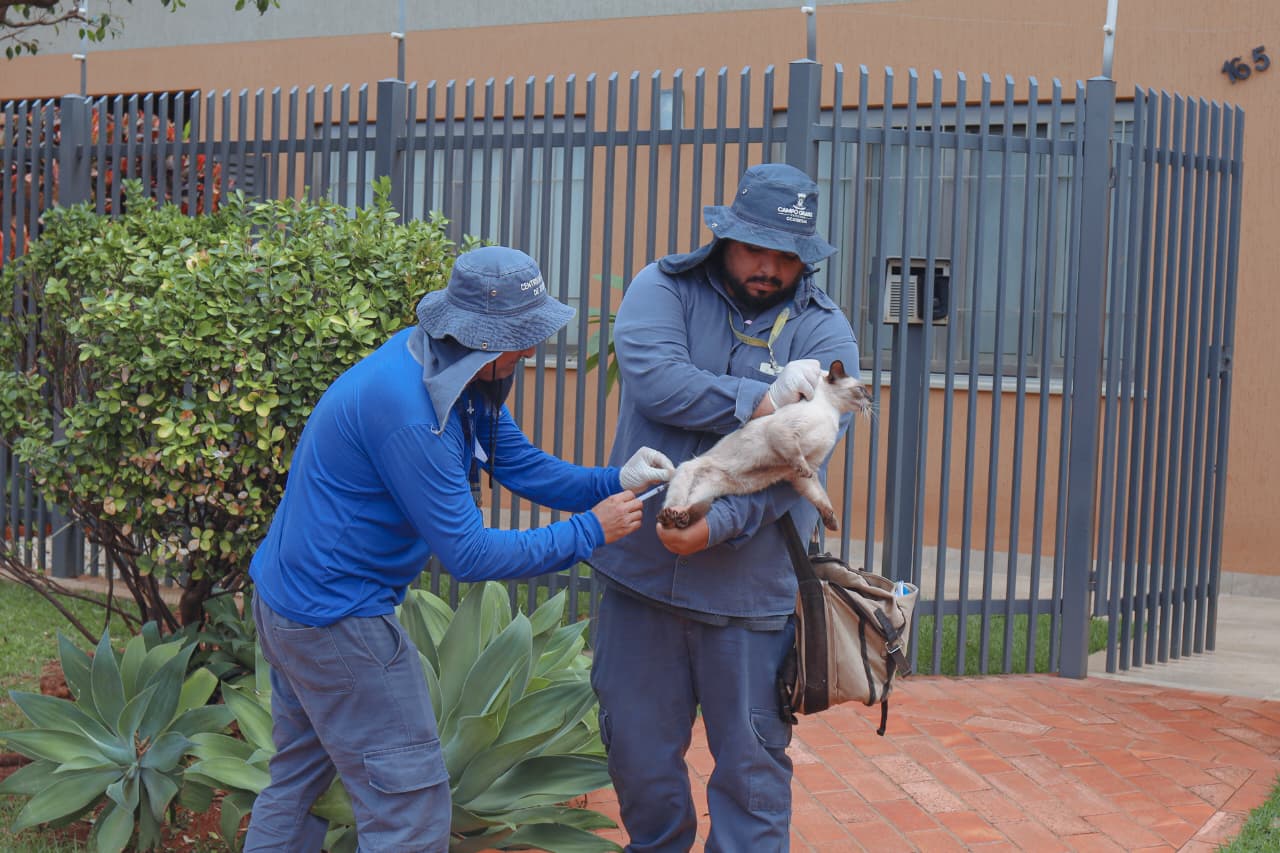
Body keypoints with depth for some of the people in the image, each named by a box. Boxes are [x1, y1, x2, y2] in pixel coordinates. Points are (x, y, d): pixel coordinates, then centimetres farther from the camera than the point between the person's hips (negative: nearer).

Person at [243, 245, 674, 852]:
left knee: (298, 779, 23)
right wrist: (589, 532, -19)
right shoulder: (410, 411, -29)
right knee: (411, 802, -1)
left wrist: (614, 482, -10)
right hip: (336, 616, -10)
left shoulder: (455, 372, 1)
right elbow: (468, 555, -25)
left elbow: (522, 464, 5)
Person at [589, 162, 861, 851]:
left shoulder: (823, 331, -1)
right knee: (638, 752, 14)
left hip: (749, 585, -1)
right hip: (642, 570, 2)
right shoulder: (663, 289, 1)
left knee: (751, 764, 7)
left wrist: (720, 524, -26)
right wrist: (759, 402, -21)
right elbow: (652, 379, -18)